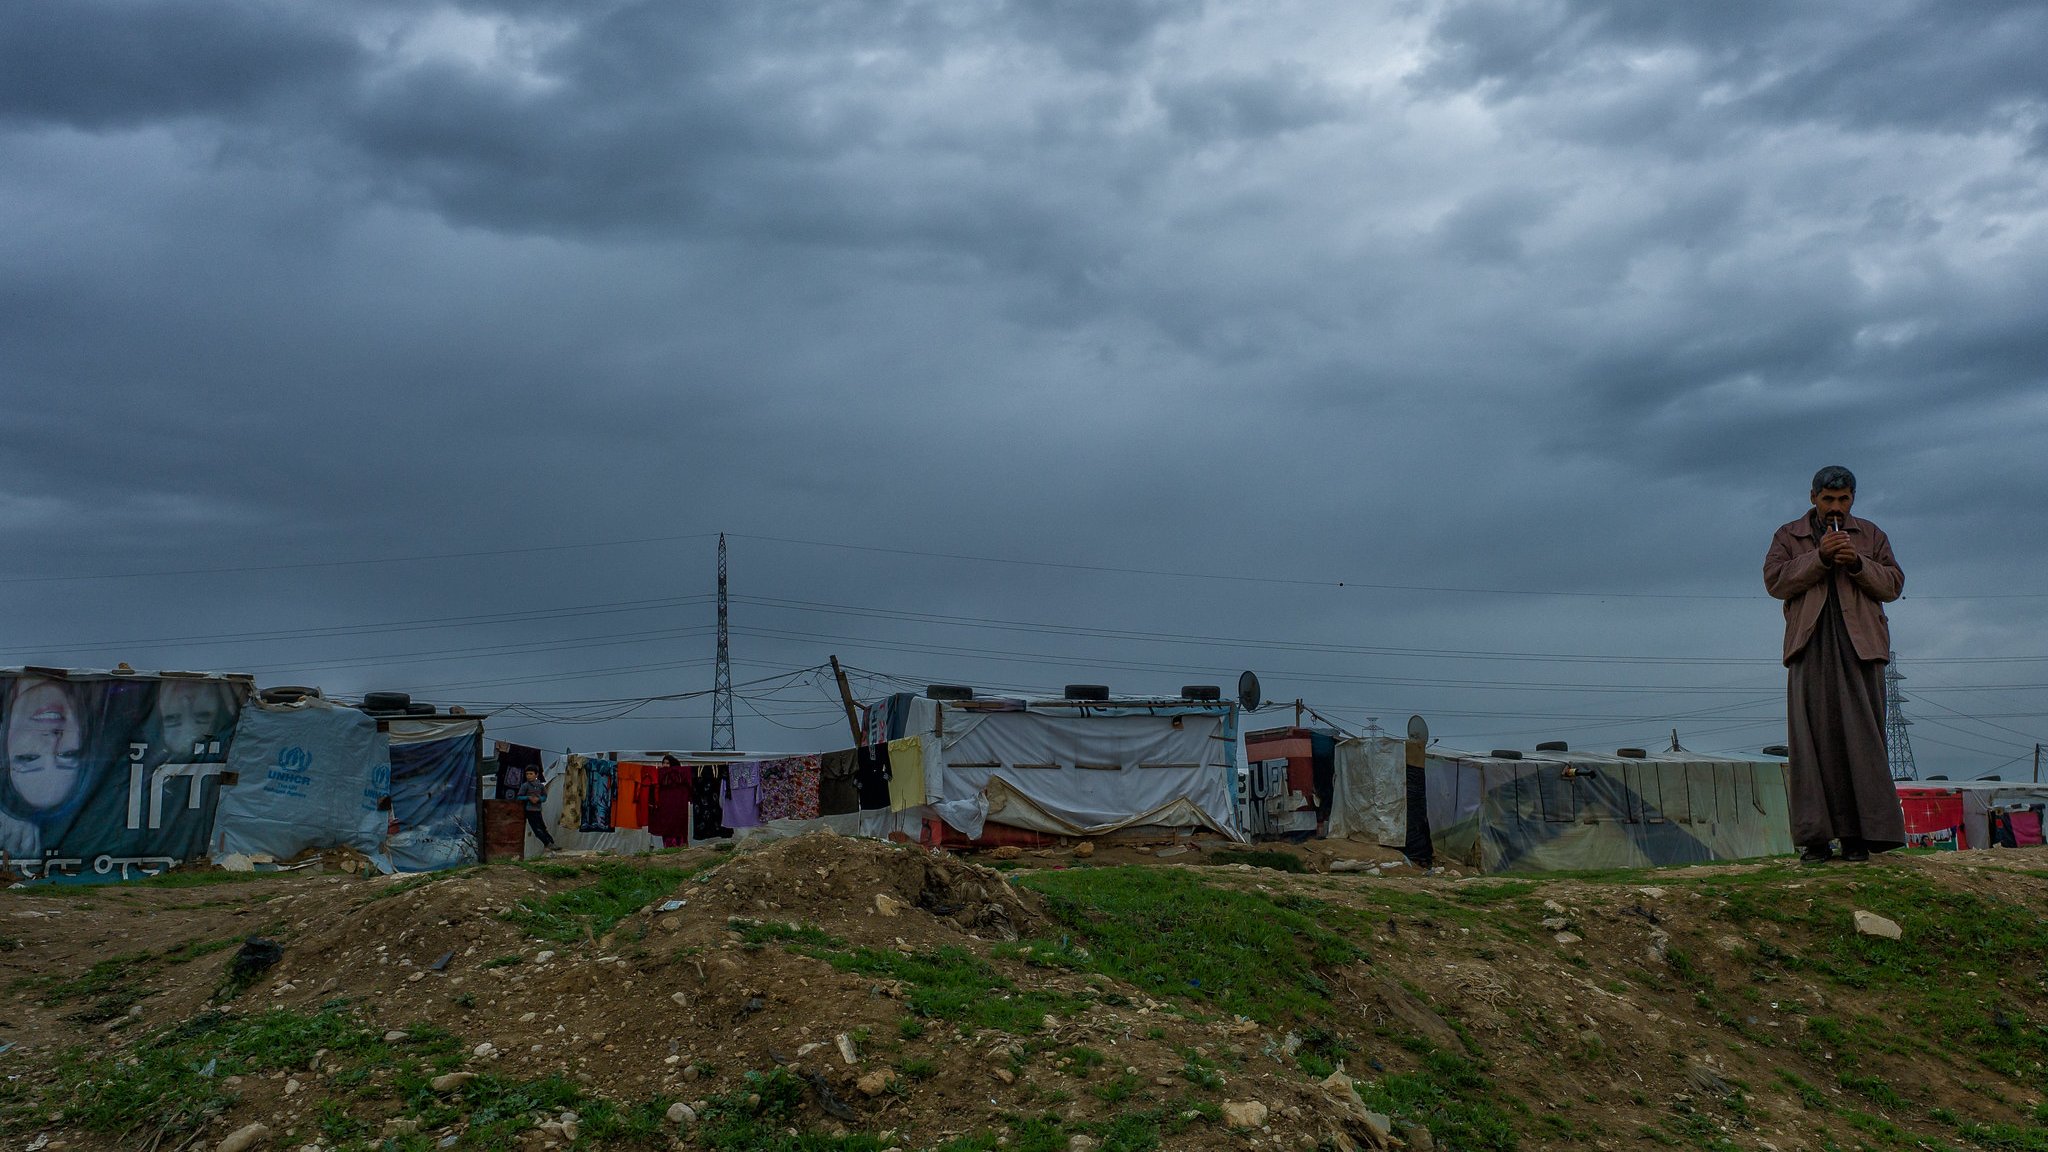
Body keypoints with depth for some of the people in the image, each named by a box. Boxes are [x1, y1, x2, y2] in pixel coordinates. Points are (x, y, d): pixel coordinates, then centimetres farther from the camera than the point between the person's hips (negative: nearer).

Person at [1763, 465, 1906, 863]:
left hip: (1860, 647, 1)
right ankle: (1815, 837, -5)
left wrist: (1858, 563, -9)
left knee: (1861, 737, -4)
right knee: (1813, 739, -5)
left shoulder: (1871, 534, 17)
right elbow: (1775, 580, -1)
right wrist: (1820, 557, -12)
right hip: (1811, 648, -1)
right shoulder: (1788, 536, 14)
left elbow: (1893, 584, 8)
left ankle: (1859, 834, -2)